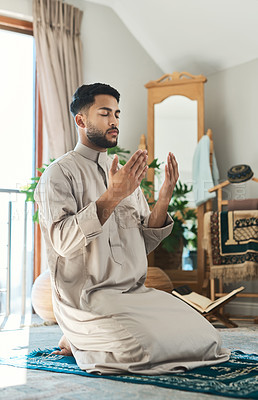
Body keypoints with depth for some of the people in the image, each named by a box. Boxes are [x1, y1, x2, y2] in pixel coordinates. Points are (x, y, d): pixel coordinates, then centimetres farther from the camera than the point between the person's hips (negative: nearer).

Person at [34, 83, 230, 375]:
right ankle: (78, 340, 3)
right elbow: (64, 241, -18)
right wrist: (112, 196, -24)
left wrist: (163, 200, -3)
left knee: (205, 339, -8)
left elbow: (145, 244, 13)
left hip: (136, 293, 7)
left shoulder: (125, 174, 17)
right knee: (141, 349, -30)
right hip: (87, 298, -7)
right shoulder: (60, 173, -4)